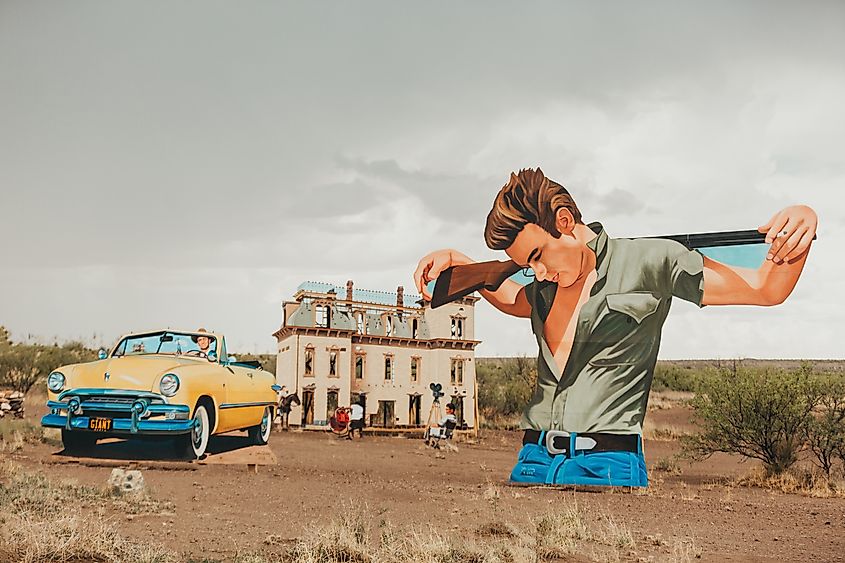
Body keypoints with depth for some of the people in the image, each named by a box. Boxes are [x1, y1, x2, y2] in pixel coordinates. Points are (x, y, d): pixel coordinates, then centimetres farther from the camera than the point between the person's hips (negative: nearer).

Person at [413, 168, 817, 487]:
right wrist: (456, 261, 27)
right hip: (533, 463, 6)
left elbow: (765, 289, 1)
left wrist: (798, 234, -18)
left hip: (606, 465, -5)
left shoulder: (648, 263, -1)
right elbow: (510, 299, 40)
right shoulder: (544, 289, 15)